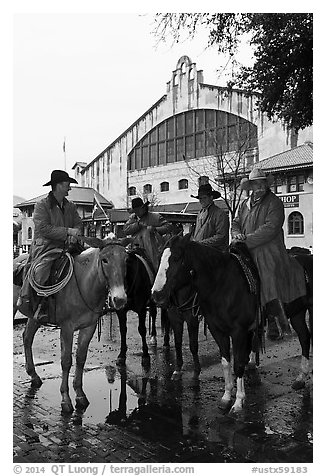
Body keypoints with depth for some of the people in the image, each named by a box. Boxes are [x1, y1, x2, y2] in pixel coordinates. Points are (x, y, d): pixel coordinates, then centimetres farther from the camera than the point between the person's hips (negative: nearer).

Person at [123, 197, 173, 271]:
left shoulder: (156, 217, 5)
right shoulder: (132, 217, 15)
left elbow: (169, 227, 1)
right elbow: (125, 230, 2)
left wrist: (155, 229, -12)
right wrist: (138, 224, -9)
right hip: (138, 249, 3)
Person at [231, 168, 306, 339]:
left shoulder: (274, 203, -3)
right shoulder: (244, 204, 17)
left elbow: (270, 228, -14)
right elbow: (235, 224, 18)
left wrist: (247, 241, -17)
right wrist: (237, 235, -6)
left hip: (269, 253, -5)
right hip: (248, 254, 5)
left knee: (269, 285, -12)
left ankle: (276, 325, 2)